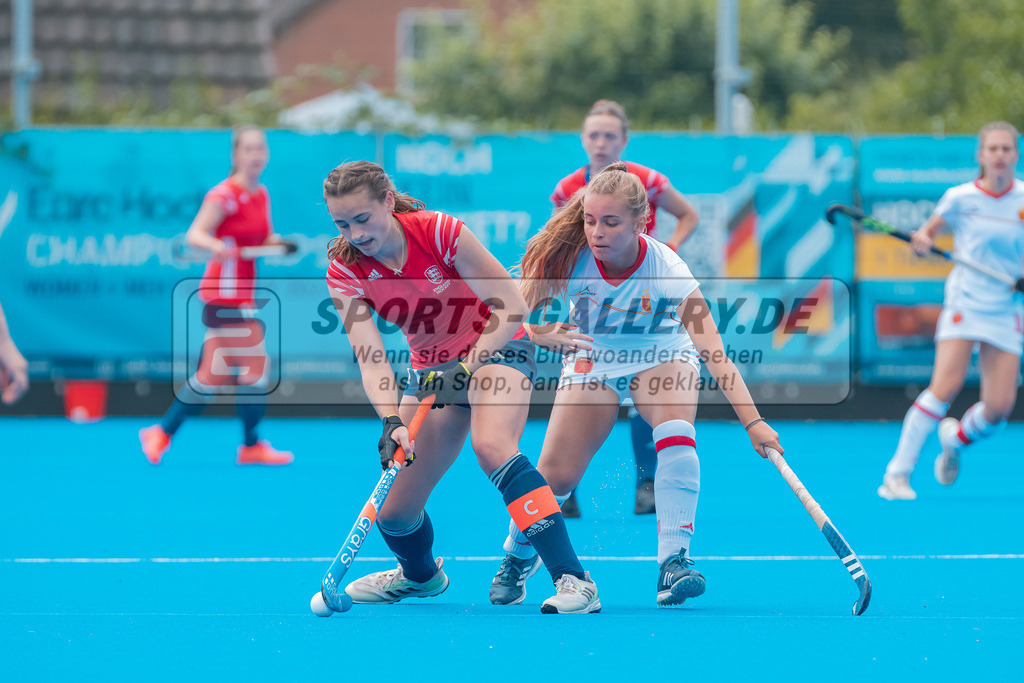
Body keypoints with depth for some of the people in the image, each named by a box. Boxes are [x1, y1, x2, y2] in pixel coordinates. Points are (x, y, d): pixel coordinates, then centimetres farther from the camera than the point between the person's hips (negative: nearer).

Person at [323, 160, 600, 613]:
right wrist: (390, 423, -38)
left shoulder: (440, 233, -24)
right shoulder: (345, 272, -14)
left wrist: (468, 365, -29)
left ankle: (573, 580, -39)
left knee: (491, 446, -36)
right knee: (393, 511, 0)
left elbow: (511, 308, -20)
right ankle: (420, 574, 38)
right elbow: (369, 357, -22)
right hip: (432, 370, 4)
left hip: (495, 350, -4)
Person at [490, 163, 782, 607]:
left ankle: (674, 562, -29)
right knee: (556, 473, -8)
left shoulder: (666, 272, -33)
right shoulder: (569, 258, -27)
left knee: (676, 434, -33)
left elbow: (714, 353, -38)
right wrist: (544, 334, -38)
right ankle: (516, 559, 22)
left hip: (662, 357, -2)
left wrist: (752, 421, -47)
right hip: (593, 359, 2)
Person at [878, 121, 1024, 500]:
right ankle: (897, 474, -16)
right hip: (964, 302, -3)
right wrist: (921, 239, -15)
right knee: (946, 386, -22)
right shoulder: (961, 197, -3)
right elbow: (928, 231, 8)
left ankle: (956, 439, 29)